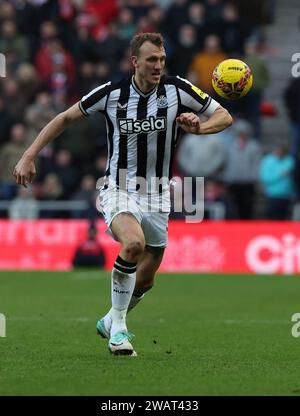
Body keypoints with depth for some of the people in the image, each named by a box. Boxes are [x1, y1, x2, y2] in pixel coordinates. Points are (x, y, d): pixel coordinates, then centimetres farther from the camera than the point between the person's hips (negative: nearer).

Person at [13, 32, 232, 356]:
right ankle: (118, 327, -19)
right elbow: (66, 117, 4)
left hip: (157, 197, 3)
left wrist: (198, 127, -22)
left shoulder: (178, 90, -7)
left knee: (145, 279, 11)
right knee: (134, 243, -34)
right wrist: (29, 156, -1)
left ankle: (111, 321, 42)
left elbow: (224, 116, 0)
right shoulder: (111, 94, -9)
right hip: (118, 192, -3)